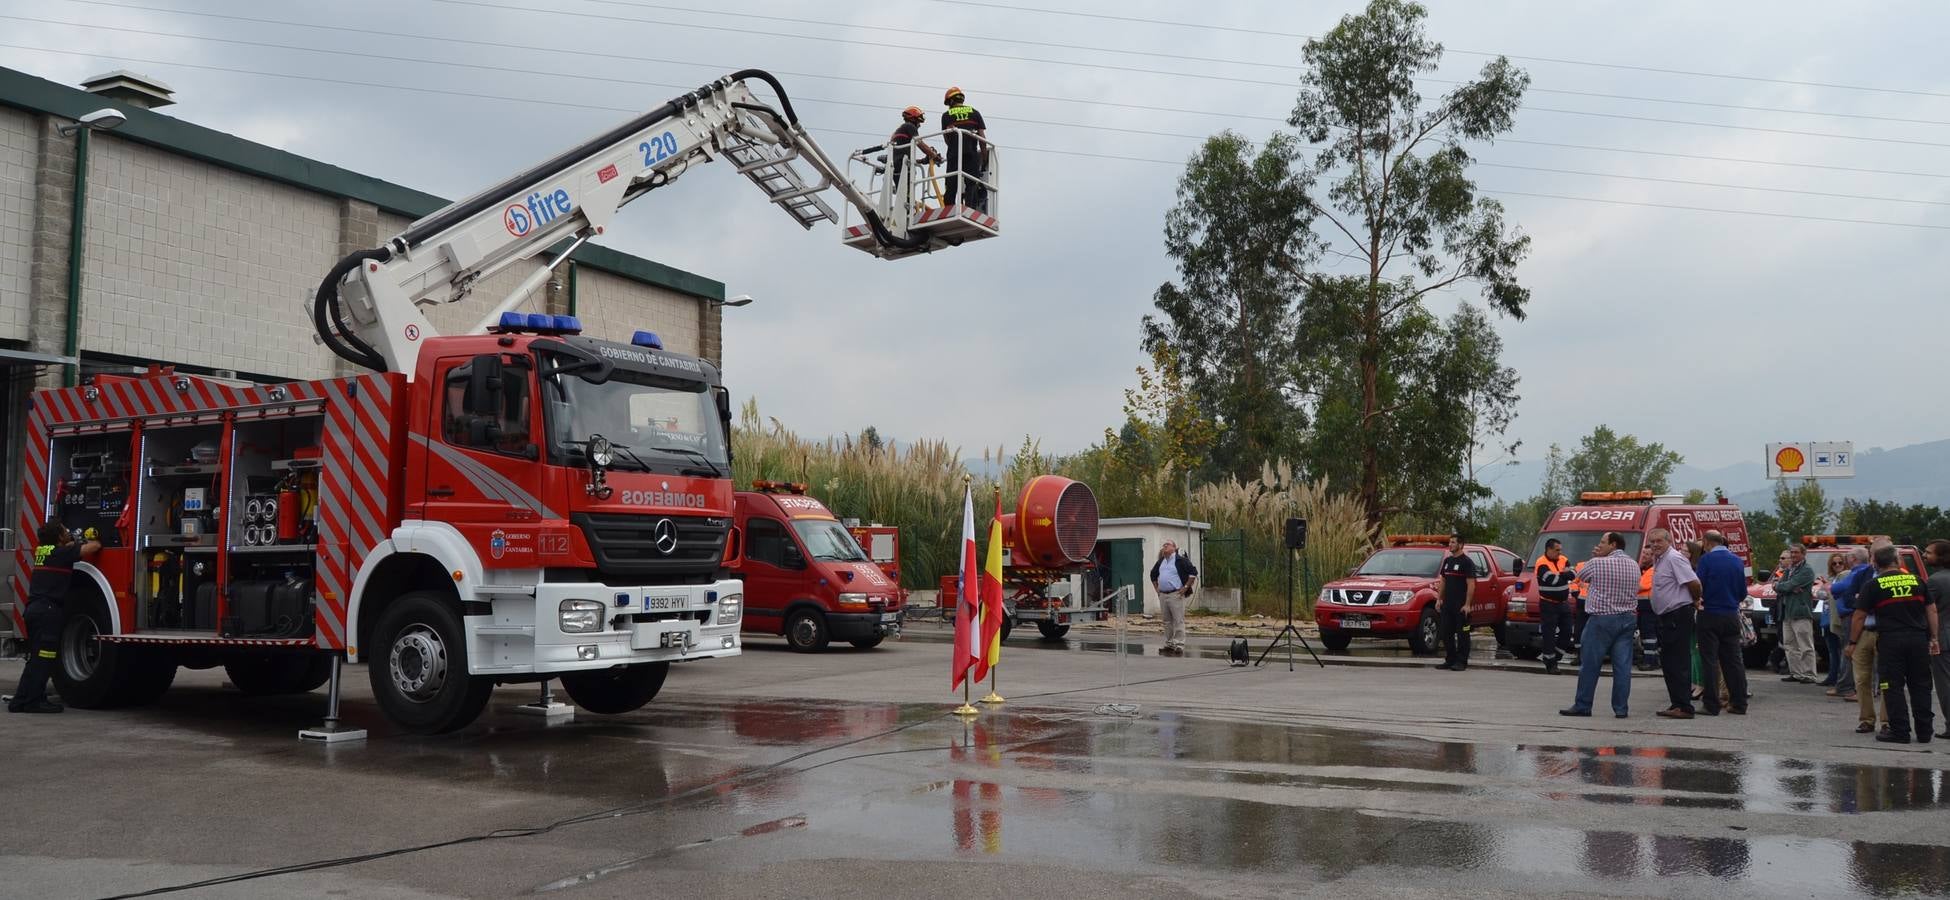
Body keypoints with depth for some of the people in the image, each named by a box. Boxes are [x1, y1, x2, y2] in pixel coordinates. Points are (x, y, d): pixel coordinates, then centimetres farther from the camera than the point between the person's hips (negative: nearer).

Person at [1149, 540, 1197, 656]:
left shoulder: (1180, 560, -7)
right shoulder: (1161, 562, 15)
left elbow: (1193, 572, -11)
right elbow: (1153, 574, 32)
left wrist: (1186, 587, -11)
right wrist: (1156, 588, 22)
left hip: (1176, 595, -7)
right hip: (1163, 595, 7)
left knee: (1178, 621, -7)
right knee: (1167, 621, 12)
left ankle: (1179, 645, -7)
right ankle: (1169, 644, 20)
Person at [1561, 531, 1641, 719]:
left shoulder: (1597, 563, -10)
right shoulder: (1634, 565, 8)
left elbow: (1581, 576, 5)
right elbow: (1636, 589, 18)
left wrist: (1593, 558, 17)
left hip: (1602, 619, -5)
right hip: (1628, 619, 5)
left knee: (1589, 664, 2)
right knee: (1623, 665, 4)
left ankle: (1582, 706, 6)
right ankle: (1621, 708, 5)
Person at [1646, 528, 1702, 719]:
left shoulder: (1674, 558, -15)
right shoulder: (1658, 560, 16)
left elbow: (1694, 583, -23)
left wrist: (1695, 601, -7)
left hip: (1678, 615, -10)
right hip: (1667, 617, 10)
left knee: (1679, 662, -9)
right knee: (1668, 662, 13)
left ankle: (1684, 707, -8)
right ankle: (1677, 704, 19)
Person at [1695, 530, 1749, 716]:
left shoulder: (1706, 559, -11)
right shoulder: (1737, 561, 6)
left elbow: (1698, 586, -13)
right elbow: (1743, 592, 10)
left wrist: (1698, 601, 7)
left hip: (1710, 615, -5)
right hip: (1732, 615, 5)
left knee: (1710, 660, 0)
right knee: (1733, 660, 10)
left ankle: (1711, 704, -1)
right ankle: (1739, 703, 13)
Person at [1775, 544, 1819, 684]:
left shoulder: (1807, 571, -6)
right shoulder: (1787, 570, 20)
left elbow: (1790, 585, -16)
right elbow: (1777, 586, 8)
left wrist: (1779, 585, 4)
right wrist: (1791, 588, -10)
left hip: (1801, 613, -8)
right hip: (1786, 613, 8)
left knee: (1806, 647, -6)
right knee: (1790, 646, 11)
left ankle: (1808, 675, -5)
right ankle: (1795, 673, 18)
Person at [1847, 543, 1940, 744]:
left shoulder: (1872, 585, -3)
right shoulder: (1917, 580, 8)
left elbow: (1860, 616, -2)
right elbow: (1932, 610, 10)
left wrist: (1852, 642, 6)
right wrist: (1934, 638, 15)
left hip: (1890, 640, -4)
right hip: (1918, 639, 4)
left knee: (1894, 686, 2)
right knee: (1920, 686, 11)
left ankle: (1900, 731, 1)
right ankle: (1924, 732, 15)